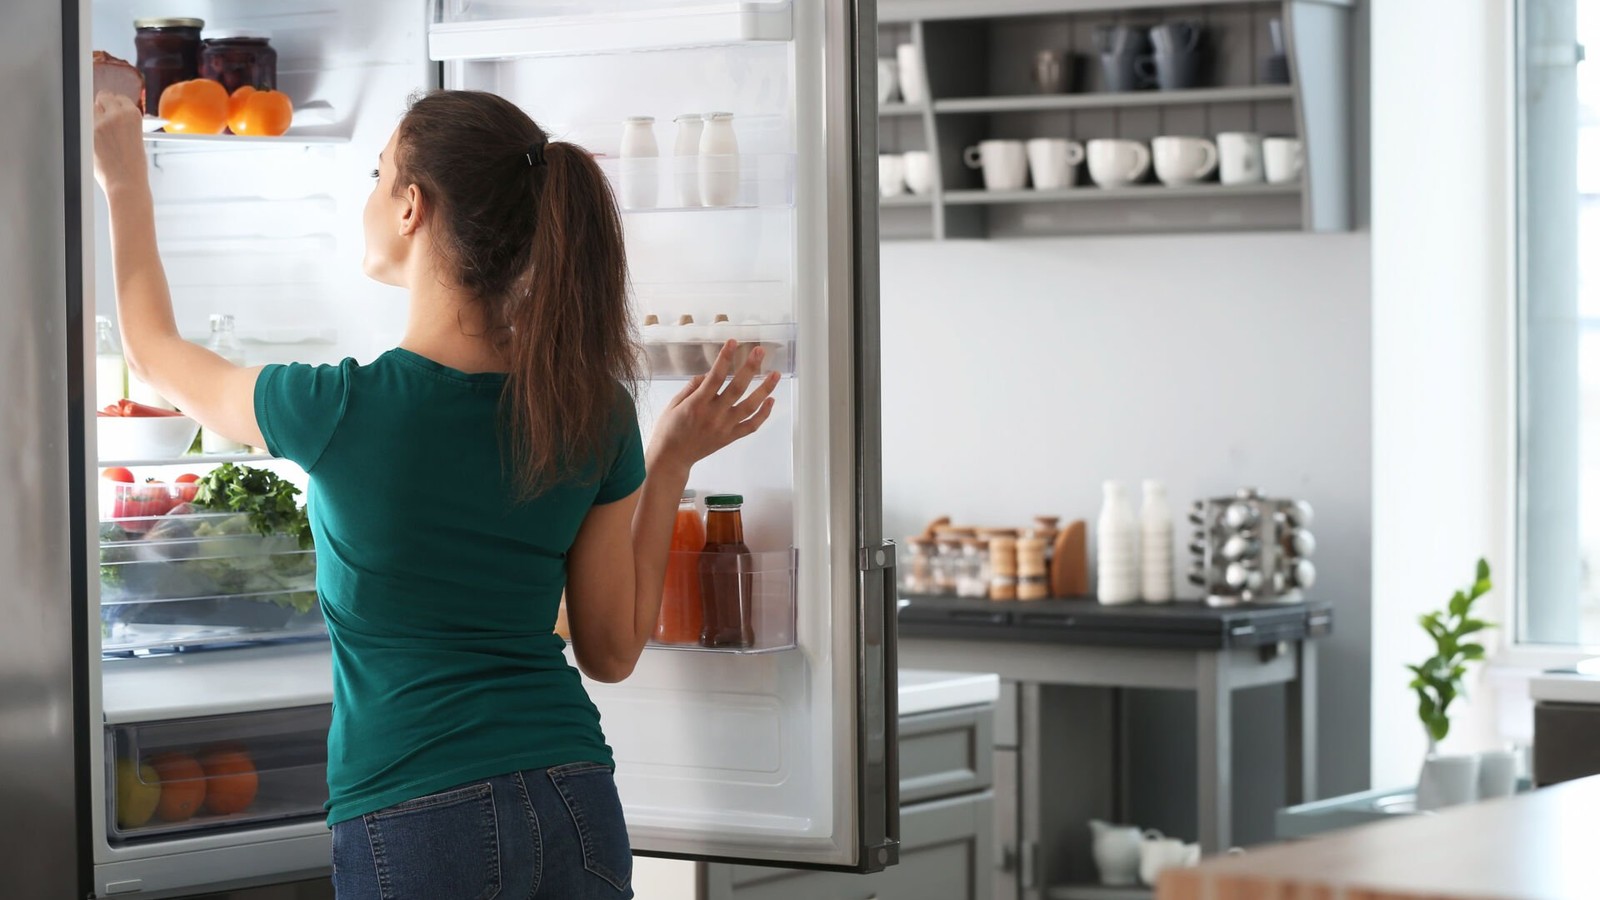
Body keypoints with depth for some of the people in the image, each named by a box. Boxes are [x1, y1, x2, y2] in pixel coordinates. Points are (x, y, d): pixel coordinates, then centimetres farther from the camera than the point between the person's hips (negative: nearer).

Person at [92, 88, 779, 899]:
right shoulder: (591, 409, -2)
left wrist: (125, 185, 23)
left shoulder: (342, 411, -13)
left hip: (416, 828, -4)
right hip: (574, 810, 4)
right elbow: (612, 650, 6)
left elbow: (152, 351, 8)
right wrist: (670, 461, 12)